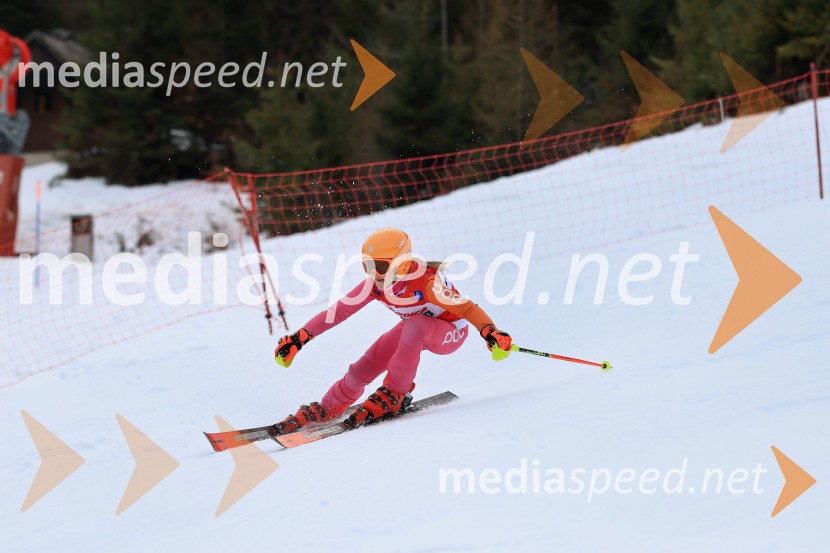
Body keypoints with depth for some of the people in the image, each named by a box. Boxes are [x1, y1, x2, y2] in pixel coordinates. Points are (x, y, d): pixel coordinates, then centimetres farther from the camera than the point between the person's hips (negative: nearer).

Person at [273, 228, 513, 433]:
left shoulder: (426, 283, -36)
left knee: (415, 326, -38)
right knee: (364, 367, -7)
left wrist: (490, 332, -56)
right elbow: (338, 310, -11)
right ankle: (326, 410, 16)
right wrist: (300, 338, -15)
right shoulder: (375, 285, -17)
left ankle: (393, 396, -22)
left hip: (450, 333, -6)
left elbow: (468, 308, -39)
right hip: (413, 329, 6)